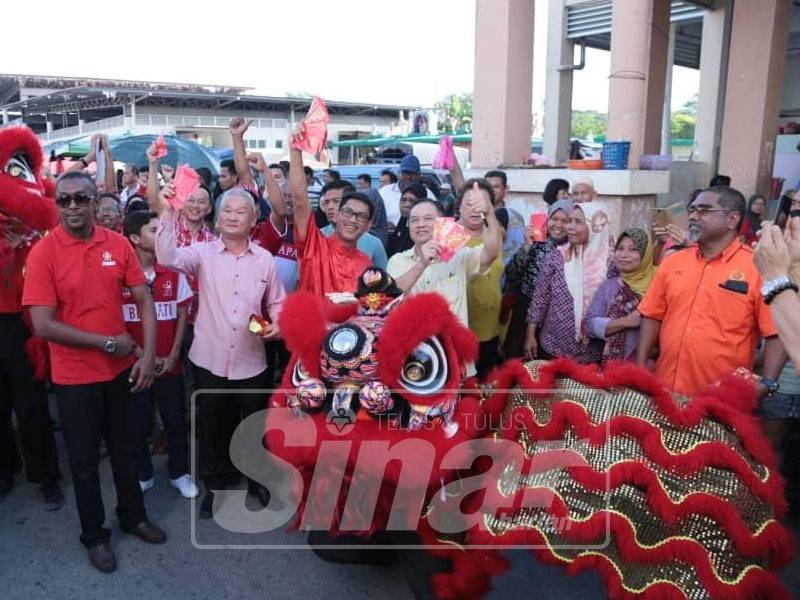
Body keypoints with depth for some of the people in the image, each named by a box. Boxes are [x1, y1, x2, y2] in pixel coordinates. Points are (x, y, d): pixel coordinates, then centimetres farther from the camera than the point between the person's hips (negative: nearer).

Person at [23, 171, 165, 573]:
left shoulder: (118, 244, -4)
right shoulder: (43, 253, -14)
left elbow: (144, 301, -1)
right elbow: (43, 325, -19)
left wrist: (148, 355, -9)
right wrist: (108, 342, -16)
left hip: (121, 369, 3)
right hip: (75, 377, -3)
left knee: (127, 449, 19)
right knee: (84, 460, 13)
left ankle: (133, 516, 41)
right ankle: (94, 535, 34)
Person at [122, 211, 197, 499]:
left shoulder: (173, 271, 0)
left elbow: (183, 314, 4)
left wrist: (173, 354, -3)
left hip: (170, 364, 2)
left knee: (175, 421, 11)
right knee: (137, 424, 11)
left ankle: (180, 473, 28)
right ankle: (143, 475, 30)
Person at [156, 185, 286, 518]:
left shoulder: (265, 259, 2)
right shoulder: (203, 253, -3)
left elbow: (276, 303, 10)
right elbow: (167, 258, -22)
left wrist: (276, 324, -10)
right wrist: (168, 213, -29)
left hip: (251, 361, 1)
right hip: (210, 359, -1)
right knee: (213, 426, 15)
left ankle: (256, 479, 39)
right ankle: (216, 484, 35)